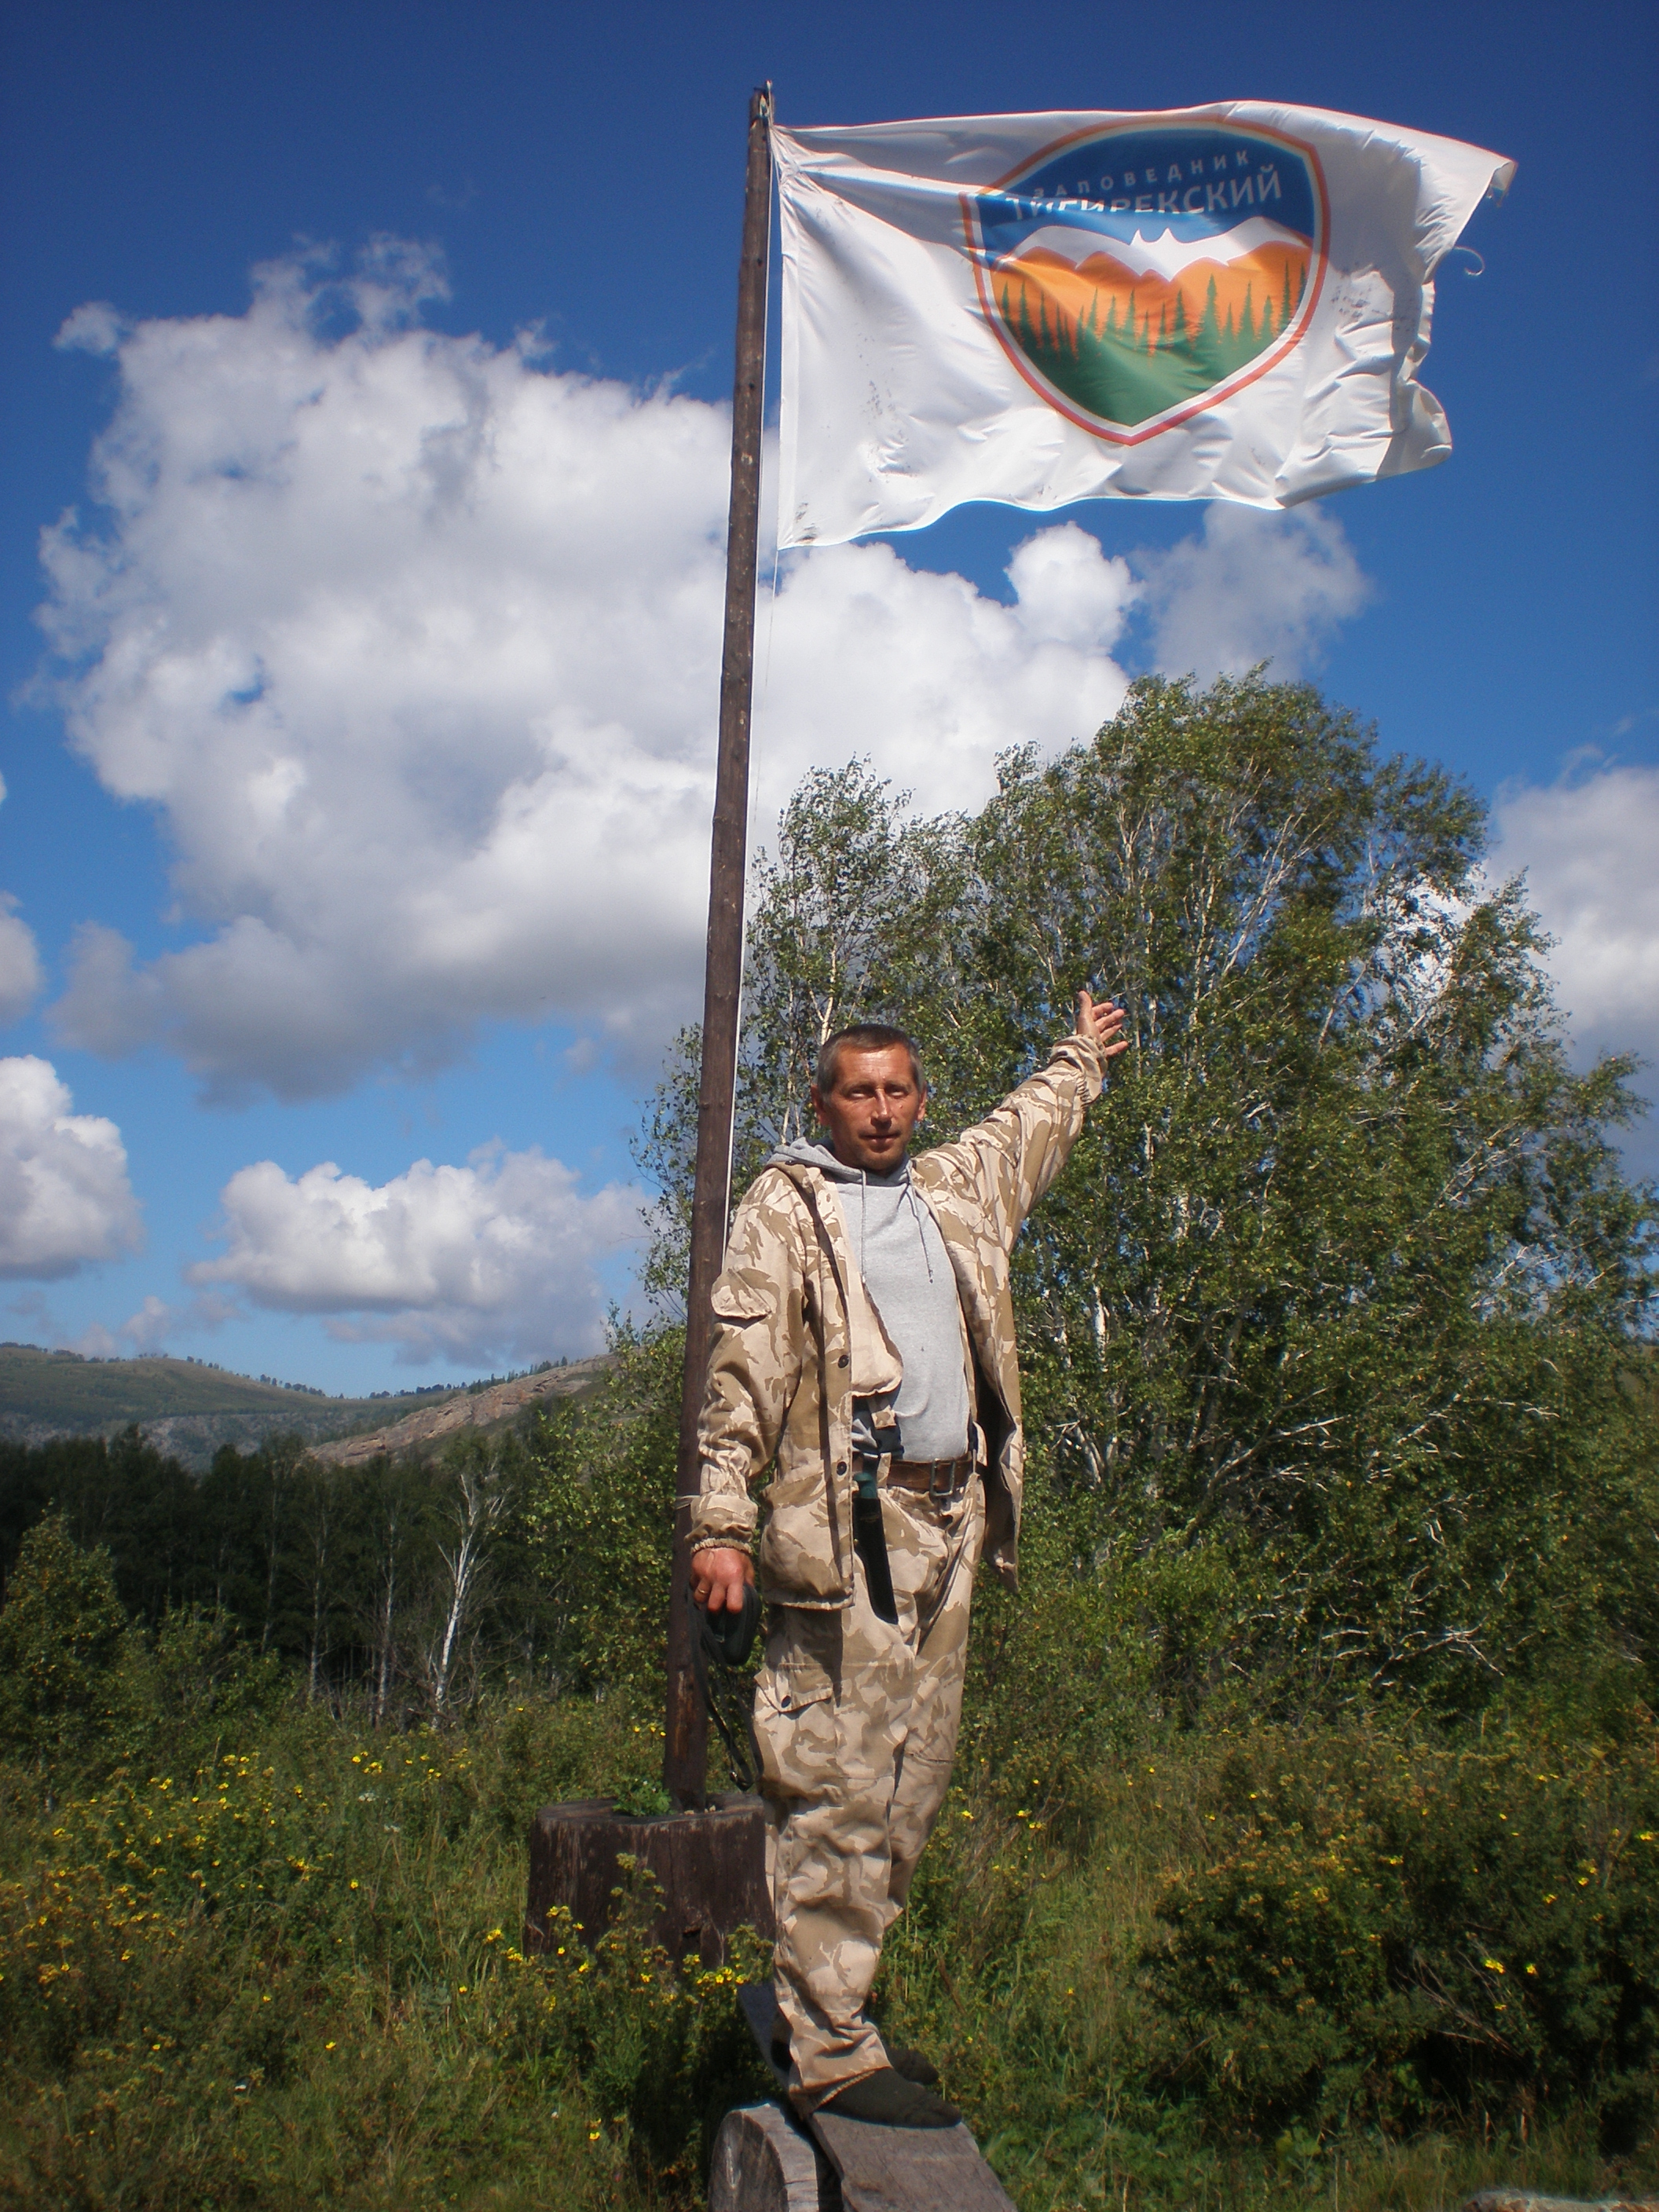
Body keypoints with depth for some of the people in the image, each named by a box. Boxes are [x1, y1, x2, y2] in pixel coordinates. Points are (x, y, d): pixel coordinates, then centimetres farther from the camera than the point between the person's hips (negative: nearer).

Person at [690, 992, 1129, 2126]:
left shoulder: (956, 1189, 19)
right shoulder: (786, 1205, 1)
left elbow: (1030, 1125, 40)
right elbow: (741, 1371, -6)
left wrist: (1084, 1056, 54)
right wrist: (721, 1521, -13)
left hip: (949, 1520, 7)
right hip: (849, 1526, -7)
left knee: (914, 1783, 10)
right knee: (838, 1788, -7)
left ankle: (836, 2004, 22)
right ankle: (829, 2052, 0)